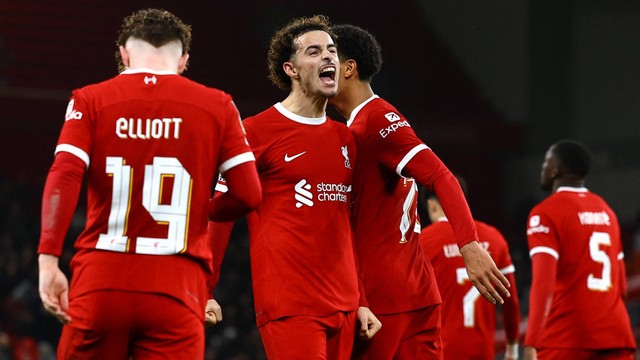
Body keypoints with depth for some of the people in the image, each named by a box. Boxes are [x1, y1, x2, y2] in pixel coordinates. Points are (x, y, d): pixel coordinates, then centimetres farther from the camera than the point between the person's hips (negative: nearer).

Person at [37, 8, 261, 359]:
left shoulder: (90, 100, 6)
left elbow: (63, 178, -8)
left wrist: (48, 260, -12)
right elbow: (248, 195, 3)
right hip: (176, 288, 0)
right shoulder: (217, 106, 7)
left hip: (100, 283, 1)